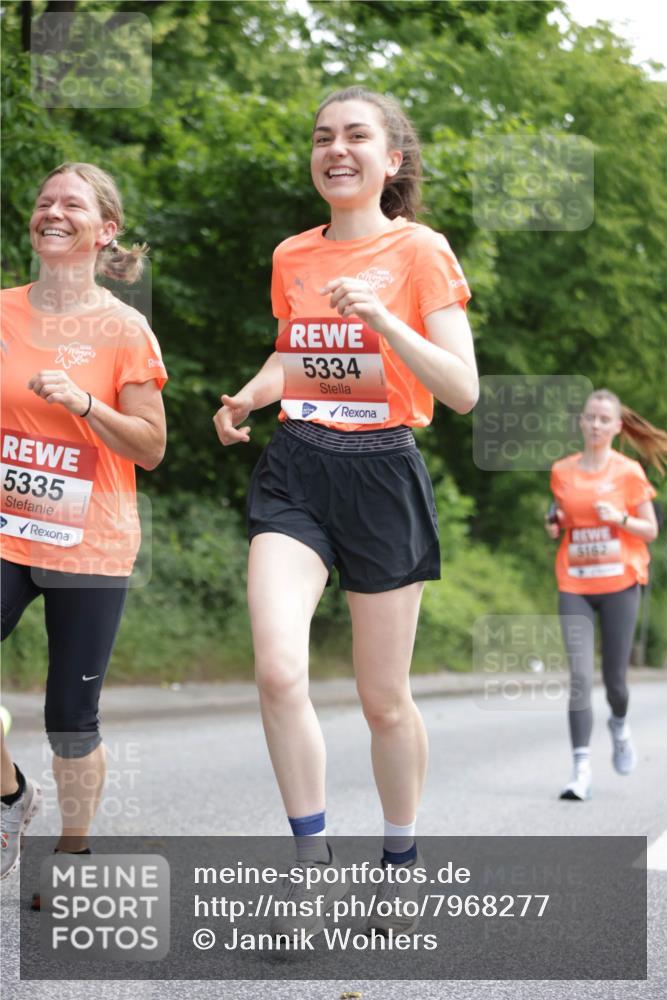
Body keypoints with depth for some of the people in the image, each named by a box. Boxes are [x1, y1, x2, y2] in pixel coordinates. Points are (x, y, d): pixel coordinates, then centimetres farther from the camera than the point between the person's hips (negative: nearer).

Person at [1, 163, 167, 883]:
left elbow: (151, 448, -5)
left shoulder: (123, 330, -4)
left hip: (89, 545, -2)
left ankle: (73, 854, 22)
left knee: (72, 714, 4)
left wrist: (81, 401, -18)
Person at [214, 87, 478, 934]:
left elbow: (462, 390, -10)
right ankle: (312, 867, -4)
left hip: (381, 474, -3)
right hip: (295, 470, 3)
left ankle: (400, 863, 29)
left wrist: (384, 319, -24)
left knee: (384, 699, 6)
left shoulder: (420, 251, -4)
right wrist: (251, 394, 6)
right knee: (278, 671, -19)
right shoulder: (291, 257, 10)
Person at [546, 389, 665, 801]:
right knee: (580, 676, -12)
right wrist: (554, 524, -1)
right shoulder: (562, 471, 6)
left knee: (614, 677, 3)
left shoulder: (629, 472, -1)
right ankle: (582, 770, -13)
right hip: (574, 586, 1)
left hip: (619, 583, -1)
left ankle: (620, 724, 39)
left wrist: (620, 518, -16)